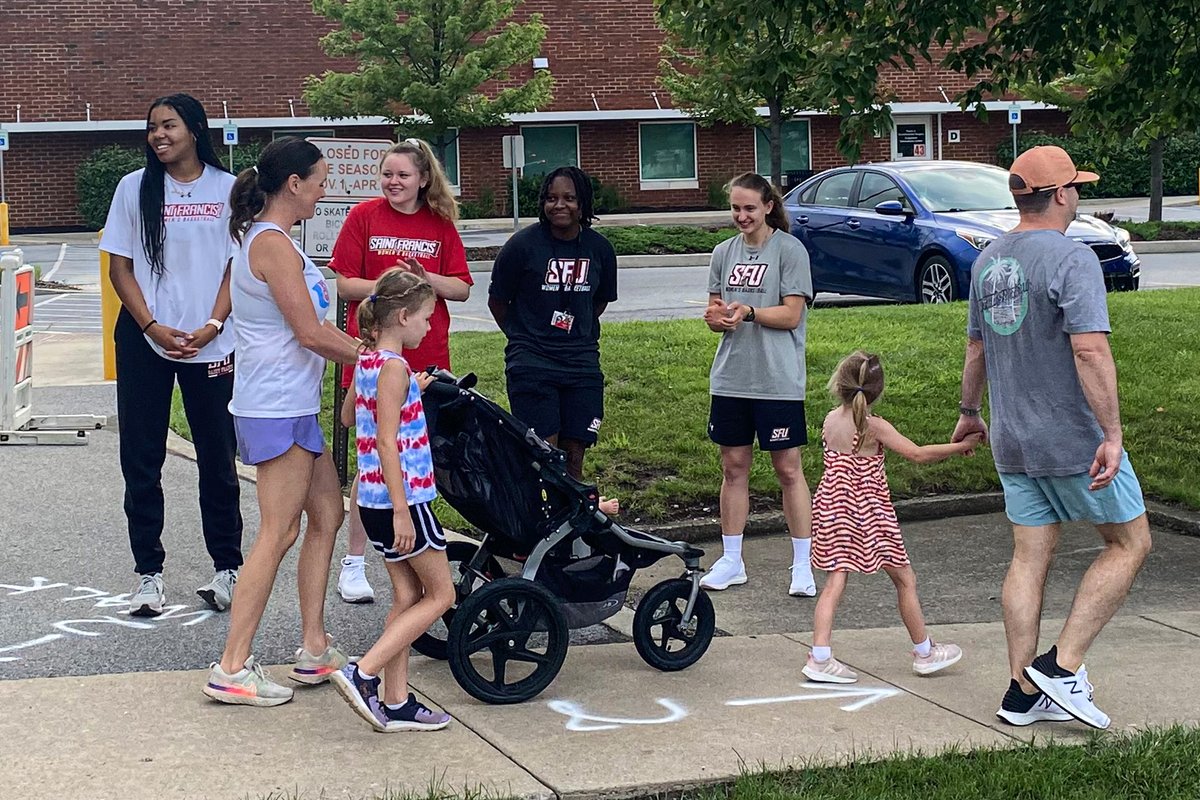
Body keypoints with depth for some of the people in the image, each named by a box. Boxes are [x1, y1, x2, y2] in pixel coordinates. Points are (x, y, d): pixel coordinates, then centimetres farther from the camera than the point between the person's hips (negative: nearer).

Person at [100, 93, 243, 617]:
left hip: (210, 344, -1)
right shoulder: (135, 188, 4)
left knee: (217, 457, 4)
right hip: (143, 341, 1)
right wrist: (153, 327, -8)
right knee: (141, 460, 2)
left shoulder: (228, 189, 1)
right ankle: (148, 574, 10)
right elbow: (119, 267, 4)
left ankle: (227, 568, 15)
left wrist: (211, 327, -10)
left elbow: (239, 266, 2)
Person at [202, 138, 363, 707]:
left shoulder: (267, 241, 16)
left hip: (294, 404, 10)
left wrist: (370, 353, 14)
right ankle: (232, 670, -5)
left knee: (327, 515, 13)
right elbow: (311, 334, -18)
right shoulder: (273, 244, -16)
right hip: (276, 408, -10)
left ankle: (315, 650, 17)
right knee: (279, 533, -8)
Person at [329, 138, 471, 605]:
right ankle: (354, 562, 6)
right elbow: (344, 283, -3)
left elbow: (461, 288, 5)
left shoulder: (441, 224, 8)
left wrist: (424, 278, -13)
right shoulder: (364, 216, 1)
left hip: (428, 358, 3)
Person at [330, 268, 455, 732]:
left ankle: (395, 703, 15)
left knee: (408, 597, 14)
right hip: (402, 498, -9)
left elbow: (348, 415, 26)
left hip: (374, 500, 9)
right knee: (440, 595, 1)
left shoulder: (367, 361, 10)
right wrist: (402, 512, -23)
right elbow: (386, 442, -22)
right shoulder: (394, 367, -17)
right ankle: (362, 674, -6)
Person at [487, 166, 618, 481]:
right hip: (531, 364, -4)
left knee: (574, 456, 5)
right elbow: (497, 301, 4)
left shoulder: (599, 249, 4)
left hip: (582, 363, 4)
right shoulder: (522, 245, -8)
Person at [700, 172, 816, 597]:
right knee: (733, 467, 10)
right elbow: (716, 312, 12)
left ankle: (803, 565, 8)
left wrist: (748, 312, -23)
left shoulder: (789, 250, -5)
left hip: (778, 380, -5)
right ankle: (731, 561, 20)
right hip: (730, 378, 5)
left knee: (788, 469, 1)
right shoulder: (724, 252, 10)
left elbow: (791, 315, -9)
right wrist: (716, 317, -11)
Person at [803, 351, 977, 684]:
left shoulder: (830, 420, 1)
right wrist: (961, 446, -8)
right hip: (868, 511, -5)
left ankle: (819, 657, -7)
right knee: (905, 578, 11)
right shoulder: (875, 426, -15)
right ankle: (924, 653, 23)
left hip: (831, 506, 5)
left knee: (834, 582, 4)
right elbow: (918, 454, -15)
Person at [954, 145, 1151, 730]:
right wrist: (1112, 434, -25)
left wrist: (969, 412, 32)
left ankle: (1025, 693, 12)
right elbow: (1090, 350, -25)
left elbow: (975, 347, 19)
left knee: (1029, 559, 11)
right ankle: (1062, 665, 1)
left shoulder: (987, 260, 9)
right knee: (1129, 543, 7)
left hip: (1012, 441, 7)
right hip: (1074, 439, -7)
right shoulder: (1072, 259, -16)